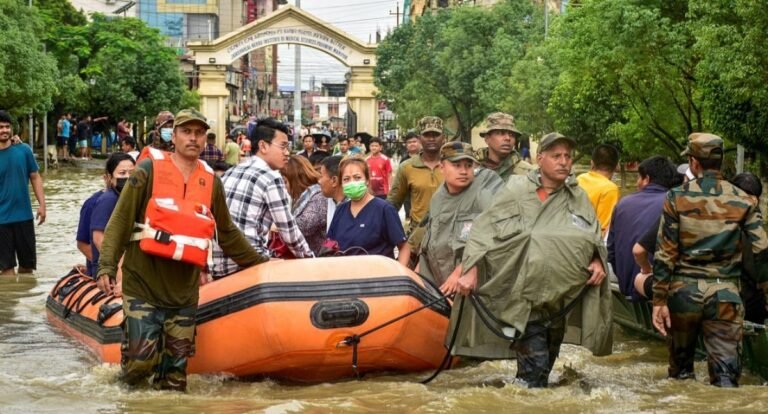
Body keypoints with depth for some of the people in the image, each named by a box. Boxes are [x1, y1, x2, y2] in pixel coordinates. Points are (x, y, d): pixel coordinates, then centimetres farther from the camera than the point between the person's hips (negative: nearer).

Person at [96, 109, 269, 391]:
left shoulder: (211, 181, 11)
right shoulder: (149, 170, -2)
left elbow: (226, 233, 23)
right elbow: (120, 220, -4)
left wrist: (259, 262, 27)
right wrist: (107, 266, -14)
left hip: (184, 292, 4)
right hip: (143, 284, -4)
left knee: (175, 376, 4)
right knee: (141, 360, -8)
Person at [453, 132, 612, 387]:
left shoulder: (578, 198, 11)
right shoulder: (516, 190, 1)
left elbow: (594, 239, 13)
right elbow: (483, 230, -3)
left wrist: (598, 261, -9)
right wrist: (471, 270, -12)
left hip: (558, 293, 4)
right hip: (522, 287, -4)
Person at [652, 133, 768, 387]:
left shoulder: (676, 198, -2)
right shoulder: (744, 202, 0)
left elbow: (665, 254, -5)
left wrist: (659, 300, -2)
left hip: (684, 291, 0)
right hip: (725, 295, 0)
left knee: (680, 367, 18)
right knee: (726, 373, -1)